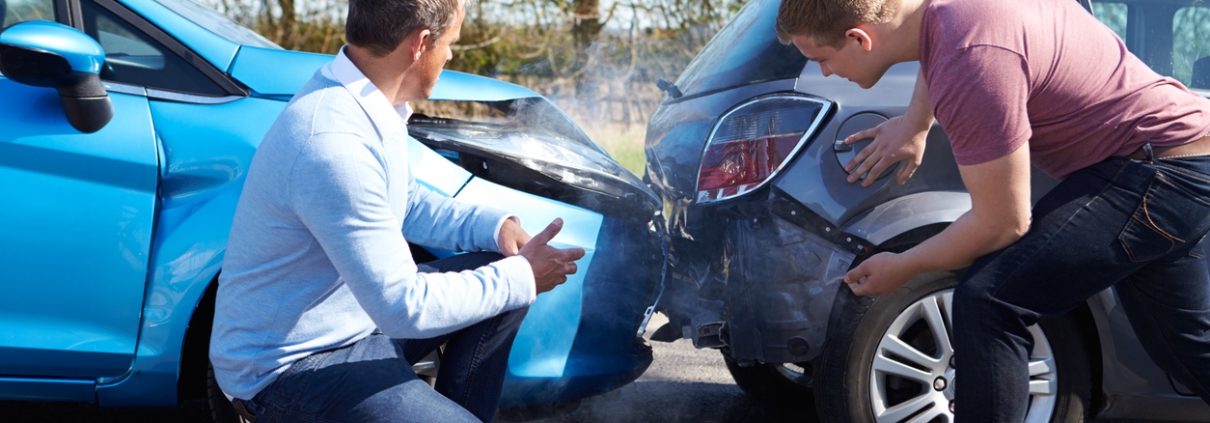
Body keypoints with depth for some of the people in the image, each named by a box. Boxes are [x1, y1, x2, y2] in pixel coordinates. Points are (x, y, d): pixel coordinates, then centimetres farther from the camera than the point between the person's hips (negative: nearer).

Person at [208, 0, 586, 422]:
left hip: (358, 314, 10)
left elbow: (406, 204, 16)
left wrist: (494, 225, 0)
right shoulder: (334, 142, -30)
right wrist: (521, 278, -17)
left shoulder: (366, 100, -1)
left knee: (502, 274, 8)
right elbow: (404, 307, -28)